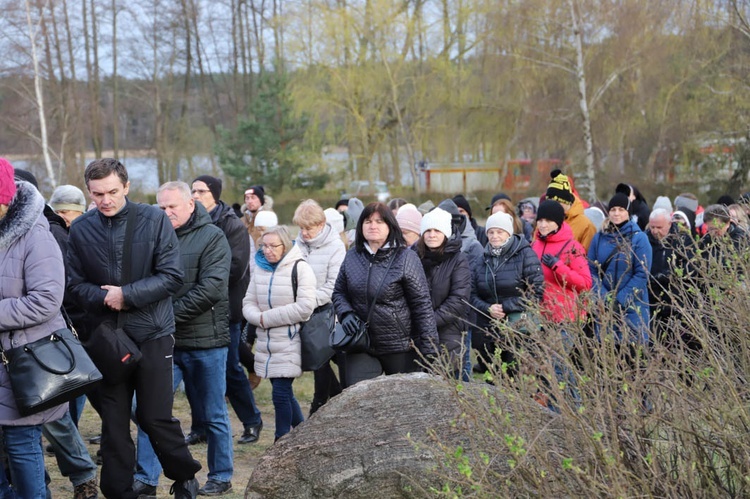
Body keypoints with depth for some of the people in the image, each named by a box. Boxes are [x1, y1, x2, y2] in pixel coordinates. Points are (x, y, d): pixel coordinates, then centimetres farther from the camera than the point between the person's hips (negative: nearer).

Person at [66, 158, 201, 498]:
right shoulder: (80, 230, 0)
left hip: (152, 333, -2)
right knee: (113, 422, 8)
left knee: (155, 417, 1)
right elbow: (75, 285, 2)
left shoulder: (154, 220, -6)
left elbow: (172, 277, -10)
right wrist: (104, 298, -17)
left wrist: (126, 295, -16)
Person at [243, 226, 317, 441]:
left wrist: (267, 317, -14)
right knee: (284, 392, 14)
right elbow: (248, 302, 10)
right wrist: (258, 318, -14)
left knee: (281, 393, -9)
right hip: (267, 343, 7)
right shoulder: (260, 269, 10)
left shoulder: (300, 268, -9)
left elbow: (305, 307, -17)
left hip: (290, 343, -6)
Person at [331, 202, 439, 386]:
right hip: (361, 347, 3)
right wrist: (345, 313, -7)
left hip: (401, 349, -3)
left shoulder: (406, 258, -8)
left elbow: (422, 305, -8)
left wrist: (429, 349, -11)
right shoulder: (352, 257, 5)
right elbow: (339, 292, 16)